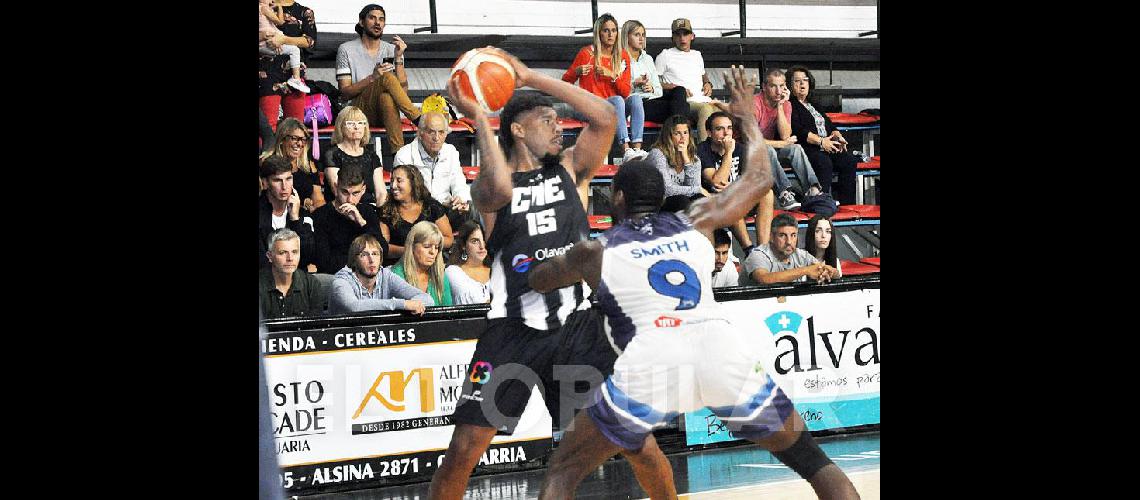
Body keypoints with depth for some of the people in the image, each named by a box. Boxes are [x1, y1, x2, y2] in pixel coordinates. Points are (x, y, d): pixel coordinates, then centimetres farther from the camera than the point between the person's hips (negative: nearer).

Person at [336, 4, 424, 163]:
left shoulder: (391, 50, 13)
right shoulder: (346, 49, 6)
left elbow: (403, 90, 1)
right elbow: (345, 92, -3)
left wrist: (398, 58, -9)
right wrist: (372, 78, -17)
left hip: (386, 109, 3)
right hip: (360, 108, -3)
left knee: (386, 97, -37)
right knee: (387, 78, -30)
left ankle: (397, 149, -46)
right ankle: (420, 120, -32)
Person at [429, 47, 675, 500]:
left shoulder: (568, 169, 10)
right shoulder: (488, 185, 2)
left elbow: (604, 117, -6)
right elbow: (501, 190, -25)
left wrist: (532, 77, -6)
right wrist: (479, 119, -17)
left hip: (577, 324, 2)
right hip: (514, 329, -2)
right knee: (465, 448, -7)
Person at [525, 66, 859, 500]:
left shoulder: (596, 251, 22)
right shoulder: (696, 221, 26)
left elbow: (533, 281, 39)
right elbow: (760, 179, 40)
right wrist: (746, 115, 54)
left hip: (650, 362, -2)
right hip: (724, 350, 2)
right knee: (811, 459, 21)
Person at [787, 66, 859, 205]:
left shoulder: (814, 105, 29)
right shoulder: (790, 105, 3)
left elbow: (830, 125, 25)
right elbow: (796, 130, -11)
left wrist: (837, 137, 1)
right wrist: (820, 141, -16)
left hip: (828, 147, 7)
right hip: (805, 147, -7)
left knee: (850, 160, -18)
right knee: (824, 163, -36)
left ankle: (845, 203, -21)